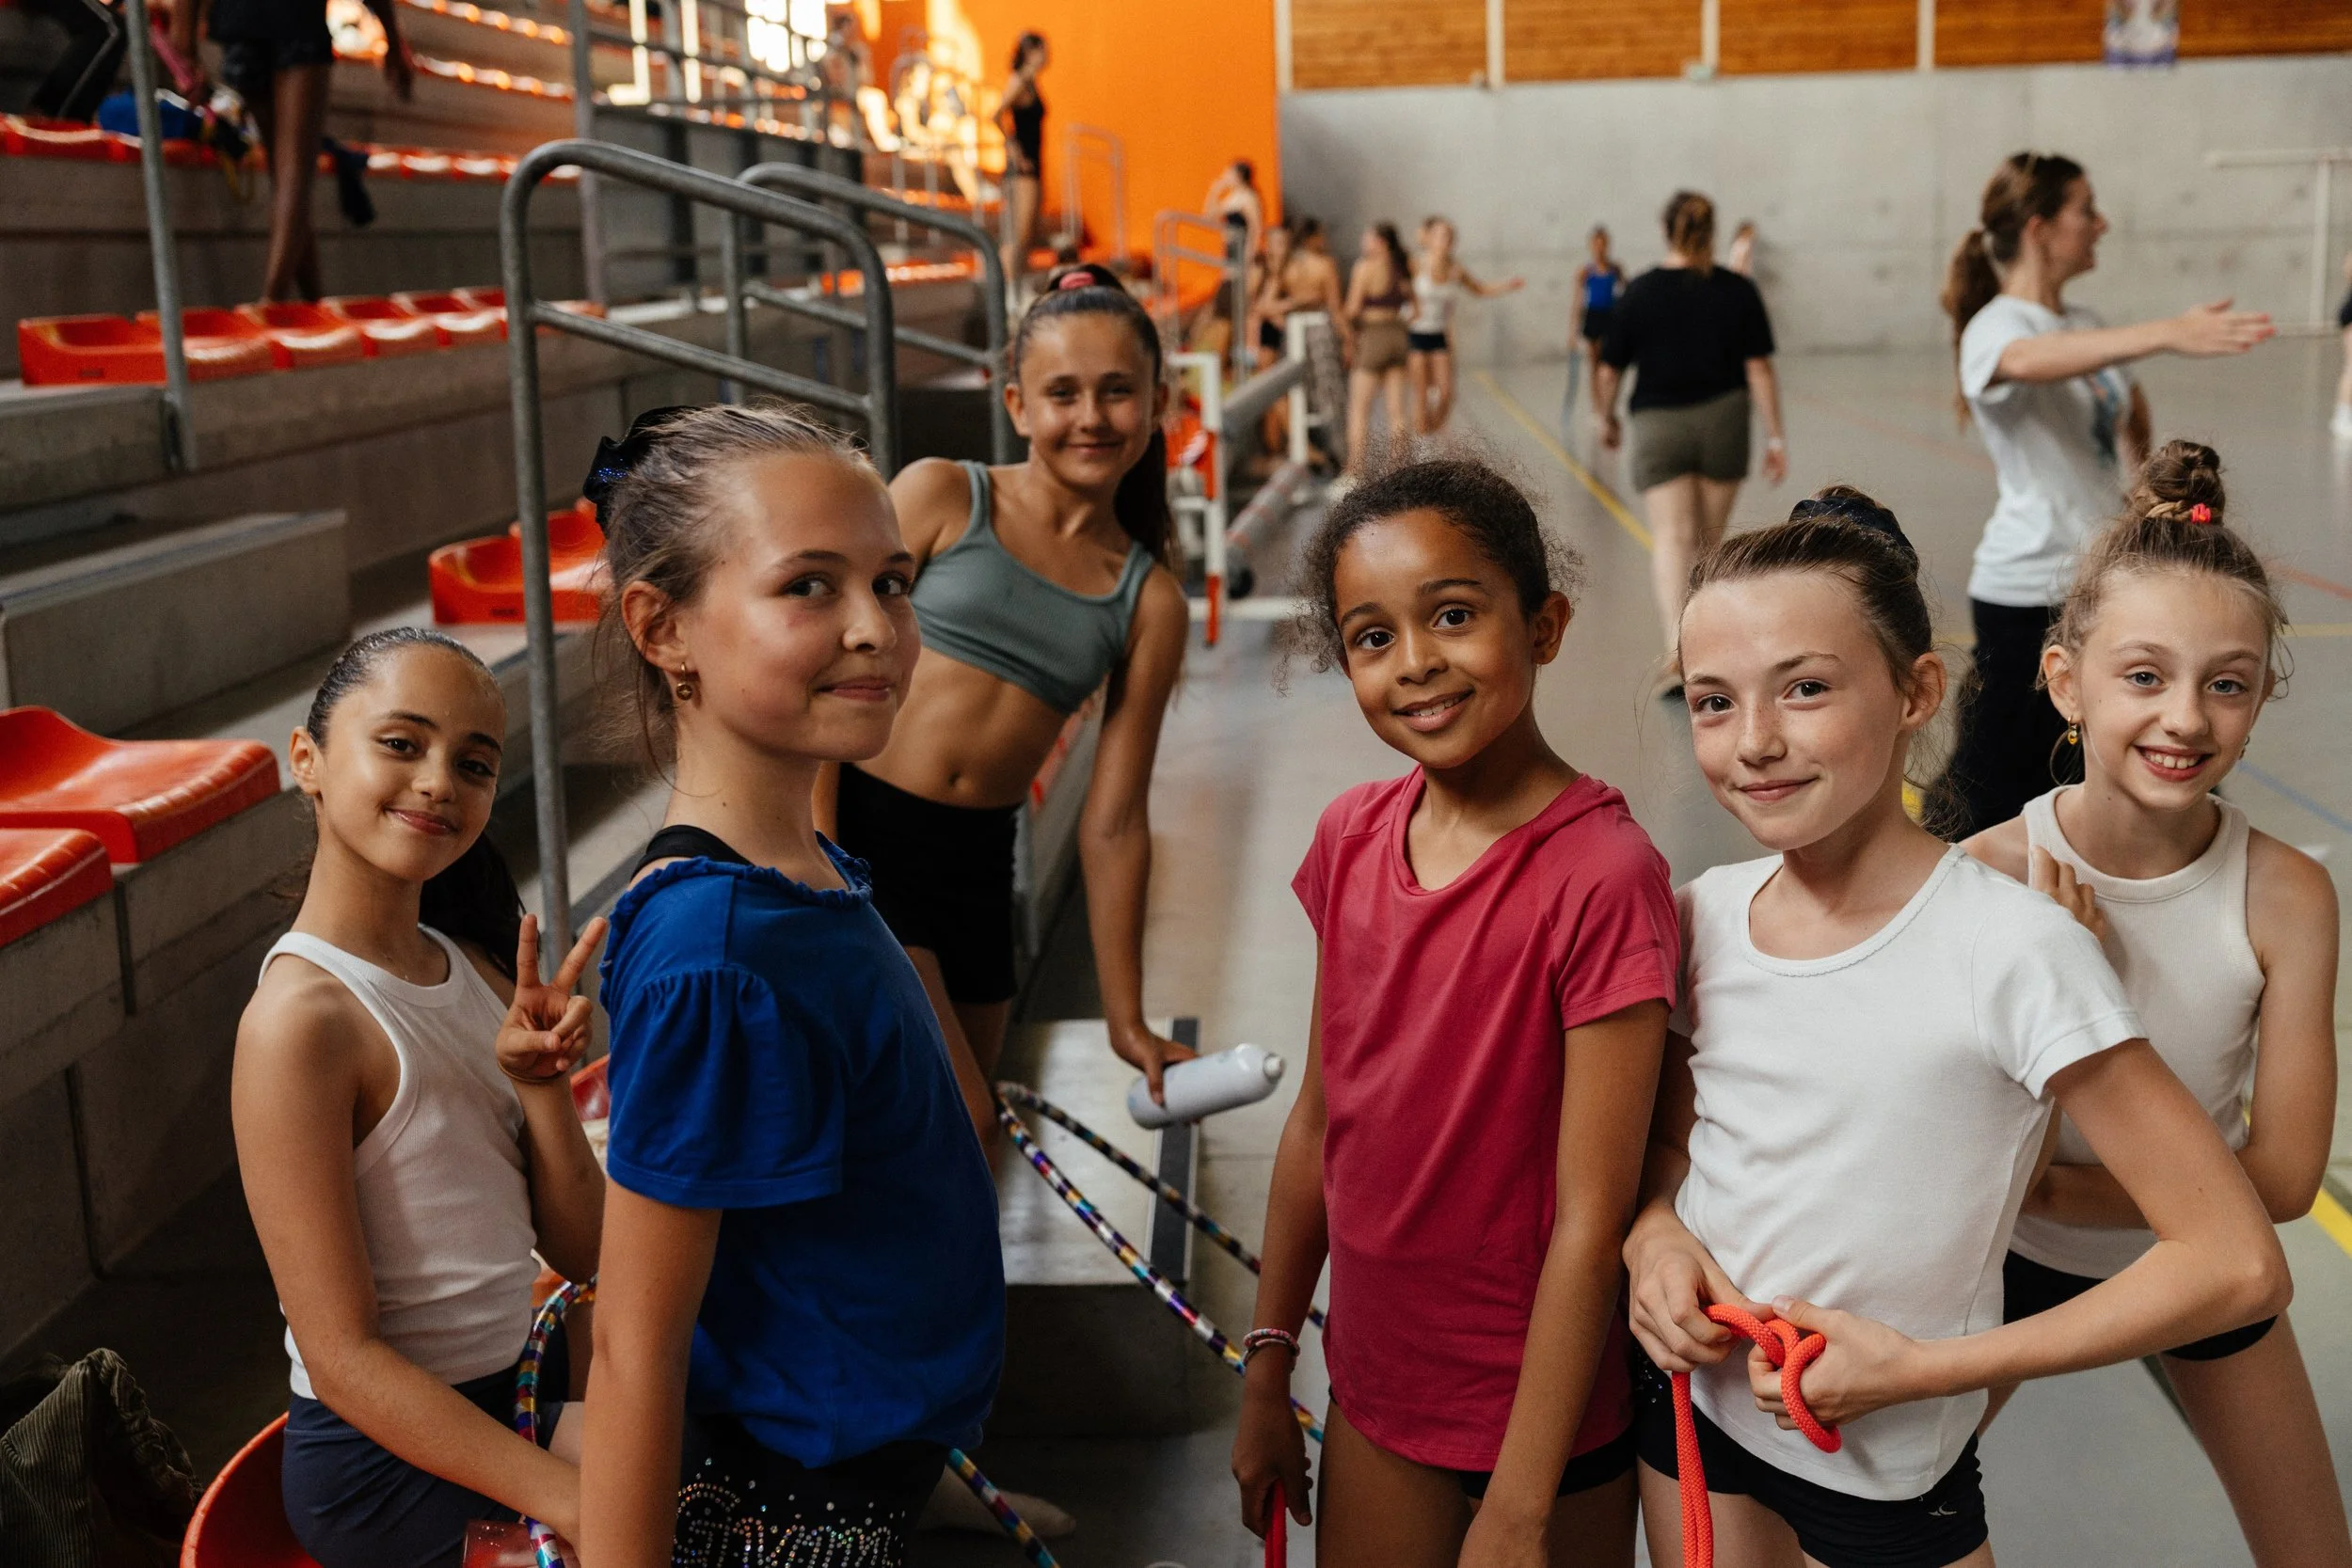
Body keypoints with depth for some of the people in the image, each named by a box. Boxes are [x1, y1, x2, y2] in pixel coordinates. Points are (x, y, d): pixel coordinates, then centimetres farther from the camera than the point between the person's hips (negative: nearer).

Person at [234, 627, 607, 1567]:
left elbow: (584, 1253, 3)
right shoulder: (303, 1016, -20)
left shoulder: (470, 965, 4)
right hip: (389, 1453, -8)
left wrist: (539, 1082, -14)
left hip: (514, 1376, 8)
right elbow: (343, 1356, -22)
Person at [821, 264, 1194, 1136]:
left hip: (976, 868, 4)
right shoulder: (940, 497, -1)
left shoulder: (1150, 603, 7)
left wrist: (1126, 1019, 7)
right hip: (858, 833, -4)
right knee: (956, 1126, -14)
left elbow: (1113, 823, 8)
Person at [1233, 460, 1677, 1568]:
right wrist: (1268, 1371, 11)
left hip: (1541, 1406, -5)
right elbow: (1318, 1118, 5)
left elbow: (1590, 1225, -19)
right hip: (1375, 1390, 5)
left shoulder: (1600, 873, -22)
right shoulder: (1354, 838, -4)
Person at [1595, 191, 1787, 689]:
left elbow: (1607, 371, 0)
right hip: (1723, 423, 2)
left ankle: (1677, 650, -25)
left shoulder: (1638, 293, -4)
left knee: (1671, 537, -7)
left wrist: (1605, 419, 17)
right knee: (1708, 539, 16)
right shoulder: (1739, 292, -2)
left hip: (1657, 424, -2)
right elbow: (1759, 370, -5)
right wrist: (1775, 436, 1)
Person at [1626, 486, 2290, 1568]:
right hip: (1691, 1407, 4)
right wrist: (1653, 1231, -11)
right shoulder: (1703, 918, -7)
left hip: (1885, 1472, -3)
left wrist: (1922, 1366, -20)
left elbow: (2238, 1265, -20)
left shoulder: (2012, 950, -22)